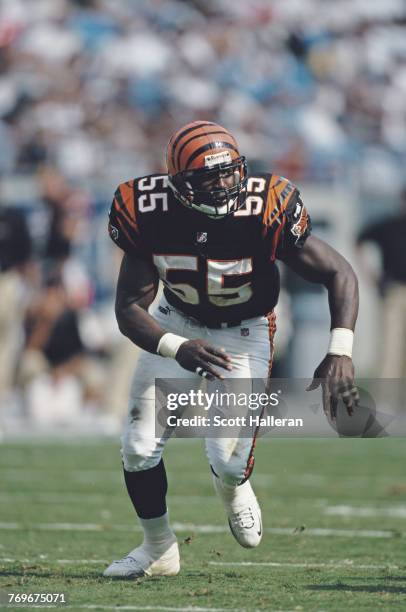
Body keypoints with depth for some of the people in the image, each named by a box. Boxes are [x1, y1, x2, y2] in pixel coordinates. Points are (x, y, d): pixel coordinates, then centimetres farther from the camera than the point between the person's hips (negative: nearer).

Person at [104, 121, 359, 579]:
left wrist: (340, 351, -38)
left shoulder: (264, 212, -31)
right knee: (139, 447, -4)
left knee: (229, 460, -15)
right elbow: (129, 308, -22)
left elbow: (338, 273, -23)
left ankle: (233, 489, 26)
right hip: (176, 325, 2)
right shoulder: (152, 214, -25)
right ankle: (158, 550, 23)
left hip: (243, 332, -2)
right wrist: (177, 349, -42)